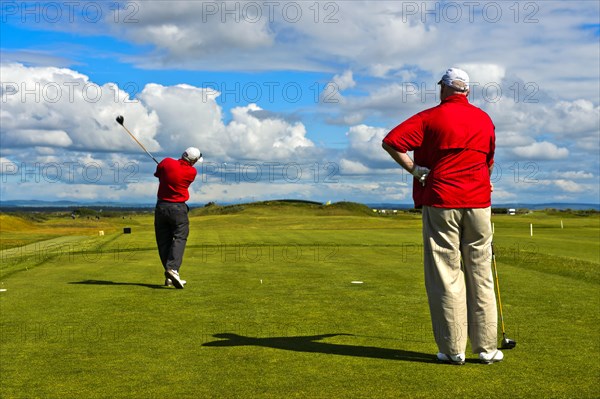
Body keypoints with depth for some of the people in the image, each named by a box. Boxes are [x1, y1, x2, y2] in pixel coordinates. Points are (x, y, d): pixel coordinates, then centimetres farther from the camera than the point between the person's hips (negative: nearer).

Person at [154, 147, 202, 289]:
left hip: (161, 206, 3)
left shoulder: (167, 162, -5)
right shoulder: (192, 172, -6)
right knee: (179, 238, -3)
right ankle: (173, 268, -27)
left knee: (164, 241, 6)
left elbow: (157, 173, 13)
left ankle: (169, 277, 4)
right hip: (178, 208, -3)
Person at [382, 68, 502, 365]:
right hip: (478, 203, 3)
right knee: (481, 275, 9)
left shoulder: (431, 117, -3)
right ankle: (486, 347, 11)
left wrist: (414, 169, -5)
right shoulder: (485, 120, 11)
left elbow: (391, 141, -13)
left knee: (445, 276, 1)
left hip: (440, 203, -3)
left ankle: (453, 349, 3)